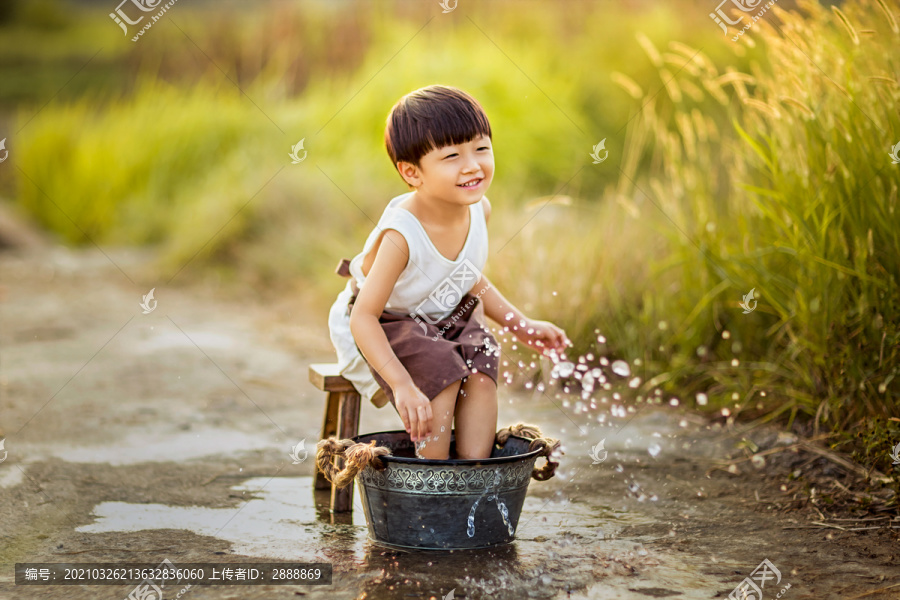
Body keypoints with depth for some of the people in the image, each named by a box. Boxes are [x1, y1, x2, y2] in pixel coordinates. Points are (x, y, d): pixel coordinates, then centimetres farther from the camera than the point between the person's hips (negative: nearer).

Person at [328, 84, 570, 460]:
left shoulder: (478, 210, -10)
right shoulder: (401, 235, -34)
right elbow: (364, 317, -33)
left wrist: (521, 325, 5)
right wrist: (402, 385, -42)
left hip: (447, 319, 6)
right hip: (383, 329, -6)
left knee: (481, 364, -21)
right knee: (441, 370, -28)